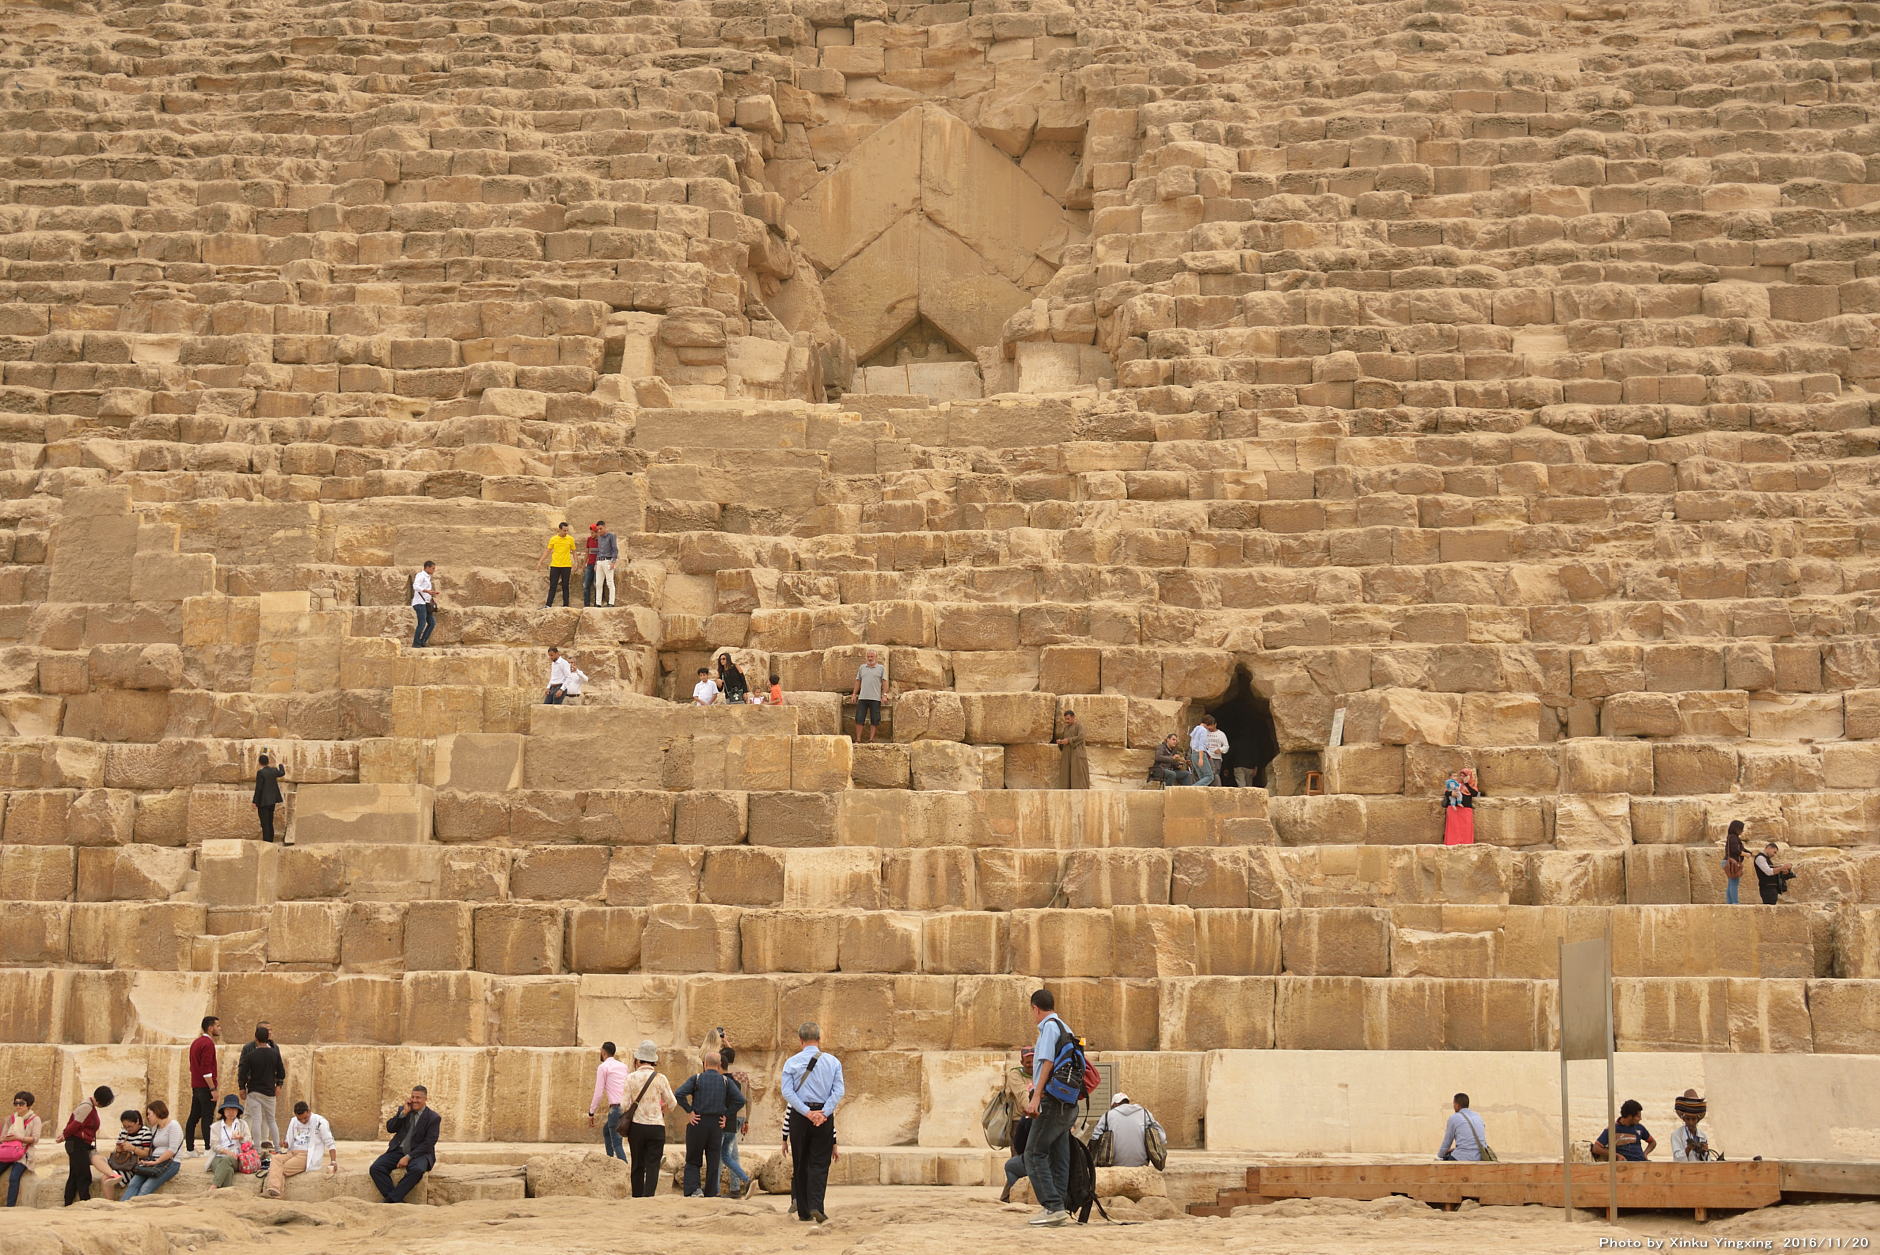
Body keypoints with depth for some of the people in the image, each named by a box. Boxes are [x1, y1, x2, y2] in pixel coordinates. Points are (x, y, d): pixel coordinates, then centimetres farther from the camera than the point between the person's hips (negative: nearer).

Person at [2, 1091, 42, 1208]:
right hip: (7, 1153, 5)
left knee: (13, 1177, -27)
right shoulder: (10, 1119, 18)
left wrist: (18, 1138, -16)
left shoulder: (35, 1120, 4)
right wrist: (5, 1139, -11)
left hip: (23, 1154, -5)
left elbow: (35, 1139, -6)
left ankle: (10, 1206, -29)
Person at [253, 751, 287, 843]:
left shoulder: (260, 772, -14)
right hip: (272, 801, 7)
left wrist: (255, 803, -12)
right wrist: (281, 765, 51)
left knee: (265, 824, -6)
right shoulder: (273, 771, 5)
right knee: (270, 824, 14)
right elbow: (282, 773, 29)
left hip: (263, 802, -7)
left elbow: (258, 788, -16)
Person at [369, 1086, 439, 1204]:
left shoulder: (433, 1118, -2)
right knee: (375, 1168, -22)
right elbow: (390, 1128, 2)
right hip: (398, 1150, 4)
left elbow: (429, 1143, -9)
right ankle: (398, 1201, -28)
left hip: (418, 1153, -4)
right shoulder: (403, 1109, 11)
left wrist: (409, 1157, -18)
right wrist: (404, 1113, -10)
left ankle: (391, 1199, -31)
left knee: (417, 1170, -39)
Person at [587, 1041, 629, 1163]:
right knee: (606, 1130, 29)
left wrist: (591, 1113, -1)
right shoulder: (623, 1066, 18)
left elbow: (599, 1092, -7)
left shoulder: (603, 1067, -3)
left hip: (616, 1107, -8)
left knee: (617, 1143, -5)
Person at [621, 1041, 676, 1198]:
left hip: (636, 1126, 1)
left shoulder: (631, 1078, -3)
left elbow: (624, 1104, -3)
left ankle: (637, 1197, 16)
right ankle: (648, 1196, -13)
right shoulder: (660, 1079, -4)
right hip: (656, 1126, -1)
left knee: (637, 1166, 12)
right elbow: (672, 1104, 4)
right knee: (653, 1167, -1)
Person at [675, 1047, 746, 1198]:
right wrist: (726, 1116, 1)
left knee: (692, 1161, 7)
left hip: (697, 1123, -2)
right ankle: (711, 1194, 8)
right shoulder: (725, 1081, 5)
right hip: (717, 1125, 2)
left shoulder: (696, 1078, 0)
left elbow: (678, 1094, -13)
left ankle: (692, 1190, -11)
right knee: (713, 1163, 9)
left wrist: (689, 1111, -7)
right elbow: (740, 1100, -5)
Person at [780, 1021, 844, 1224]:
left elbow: (787, 1091, -8)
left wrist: (807, 1112, -12)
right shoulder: (833, 1062, 3)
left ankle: (803, 1211, 10)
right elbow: (839, 1091, -6)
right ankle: (816, 1207, -16)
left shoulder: (791, 1062, 2)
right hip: (825, 1116, 0)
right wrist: (824, 1113, -12)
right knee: (819, 1164, 1)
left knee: (800, 1164, 9)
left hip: (799, 1116, 0)